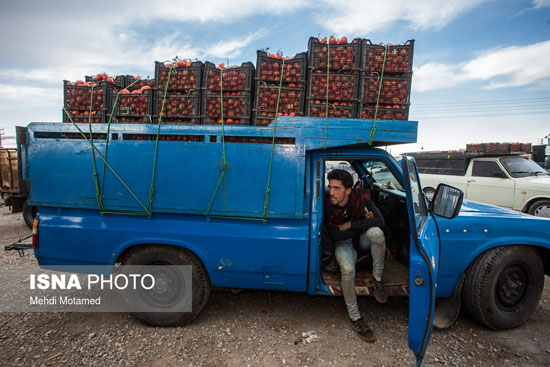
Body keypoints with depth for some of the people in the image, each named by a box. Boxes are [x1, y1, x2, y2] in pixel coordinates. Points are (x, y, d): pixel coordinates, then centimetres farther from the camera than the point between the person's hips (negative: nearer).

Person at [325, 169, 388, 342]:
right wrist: (363, 223, -19)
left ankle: (377, 278, -13)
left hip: (361, 239, 2)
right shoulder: (327, 205, -22)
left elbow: (380, 221, -28)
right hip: (343, 244, -1)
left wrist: (350, 225, -29)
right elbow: (335, 236, -20)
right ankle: (354, 317, -10)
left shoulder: (360, 197, -19)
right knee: (348, 270, -32)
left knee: (376, 232, -34)